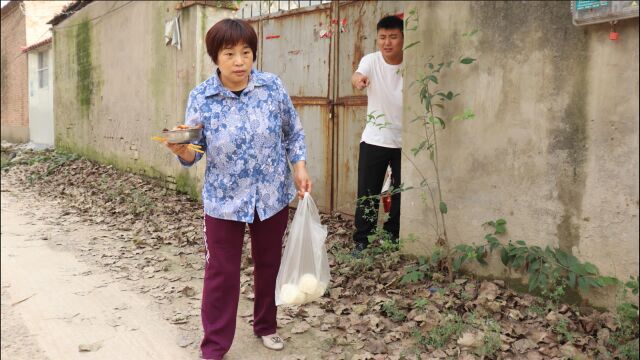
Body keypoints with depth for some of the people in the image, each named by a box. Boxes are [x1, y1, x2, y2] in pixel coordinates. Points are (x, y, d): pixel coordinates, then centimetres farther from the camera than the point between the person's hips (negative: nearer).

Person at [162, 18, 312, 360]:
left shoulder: (273, 86, -7)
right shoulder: (200, 97, -10)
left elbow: (293, 131, 5)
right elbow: (194, 152, -6)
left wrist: (299, 167, -4)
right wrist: (181, 149, -27)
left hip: (273, 195, 2)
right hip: (224, 200, -2)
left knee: (269, 265, 17)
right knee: (222, 272, 3)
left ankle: (266, 326, 40)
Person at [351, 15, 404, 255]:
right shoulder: (371, 60, -8)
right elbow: (358, 75, -30)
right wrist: (357, 79, -55)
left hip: (405, 141, 1)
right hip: (374, 140, -1)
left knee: (402, 193, 9)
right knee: (368, 194, 1)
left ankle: (394, 239, 27)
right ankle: (361, 241, 15)